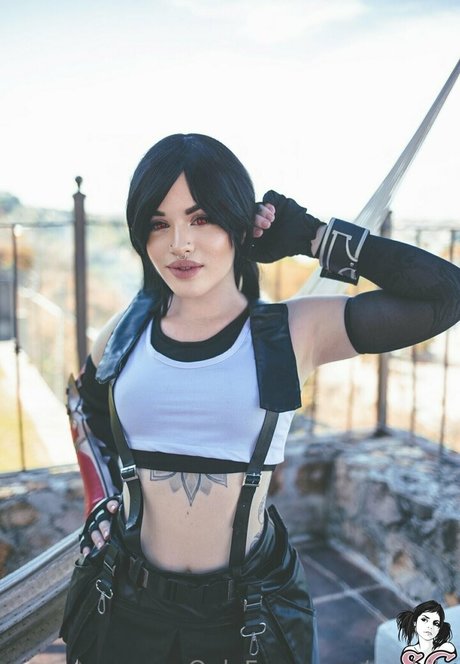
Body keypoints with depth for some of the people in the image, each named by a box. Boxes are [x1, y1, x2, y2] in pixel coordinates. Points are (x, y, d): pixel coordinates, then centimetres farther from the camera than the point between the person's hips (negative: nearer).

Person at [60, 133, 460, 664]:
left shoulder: (295, 332, -12)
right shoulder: (125, 333, -4)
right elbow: (84, 405, 17)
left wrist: (313, 236, -15)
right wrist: (102, 500, 5)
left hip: (248, 611, -2)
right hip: (130, 604, 3)